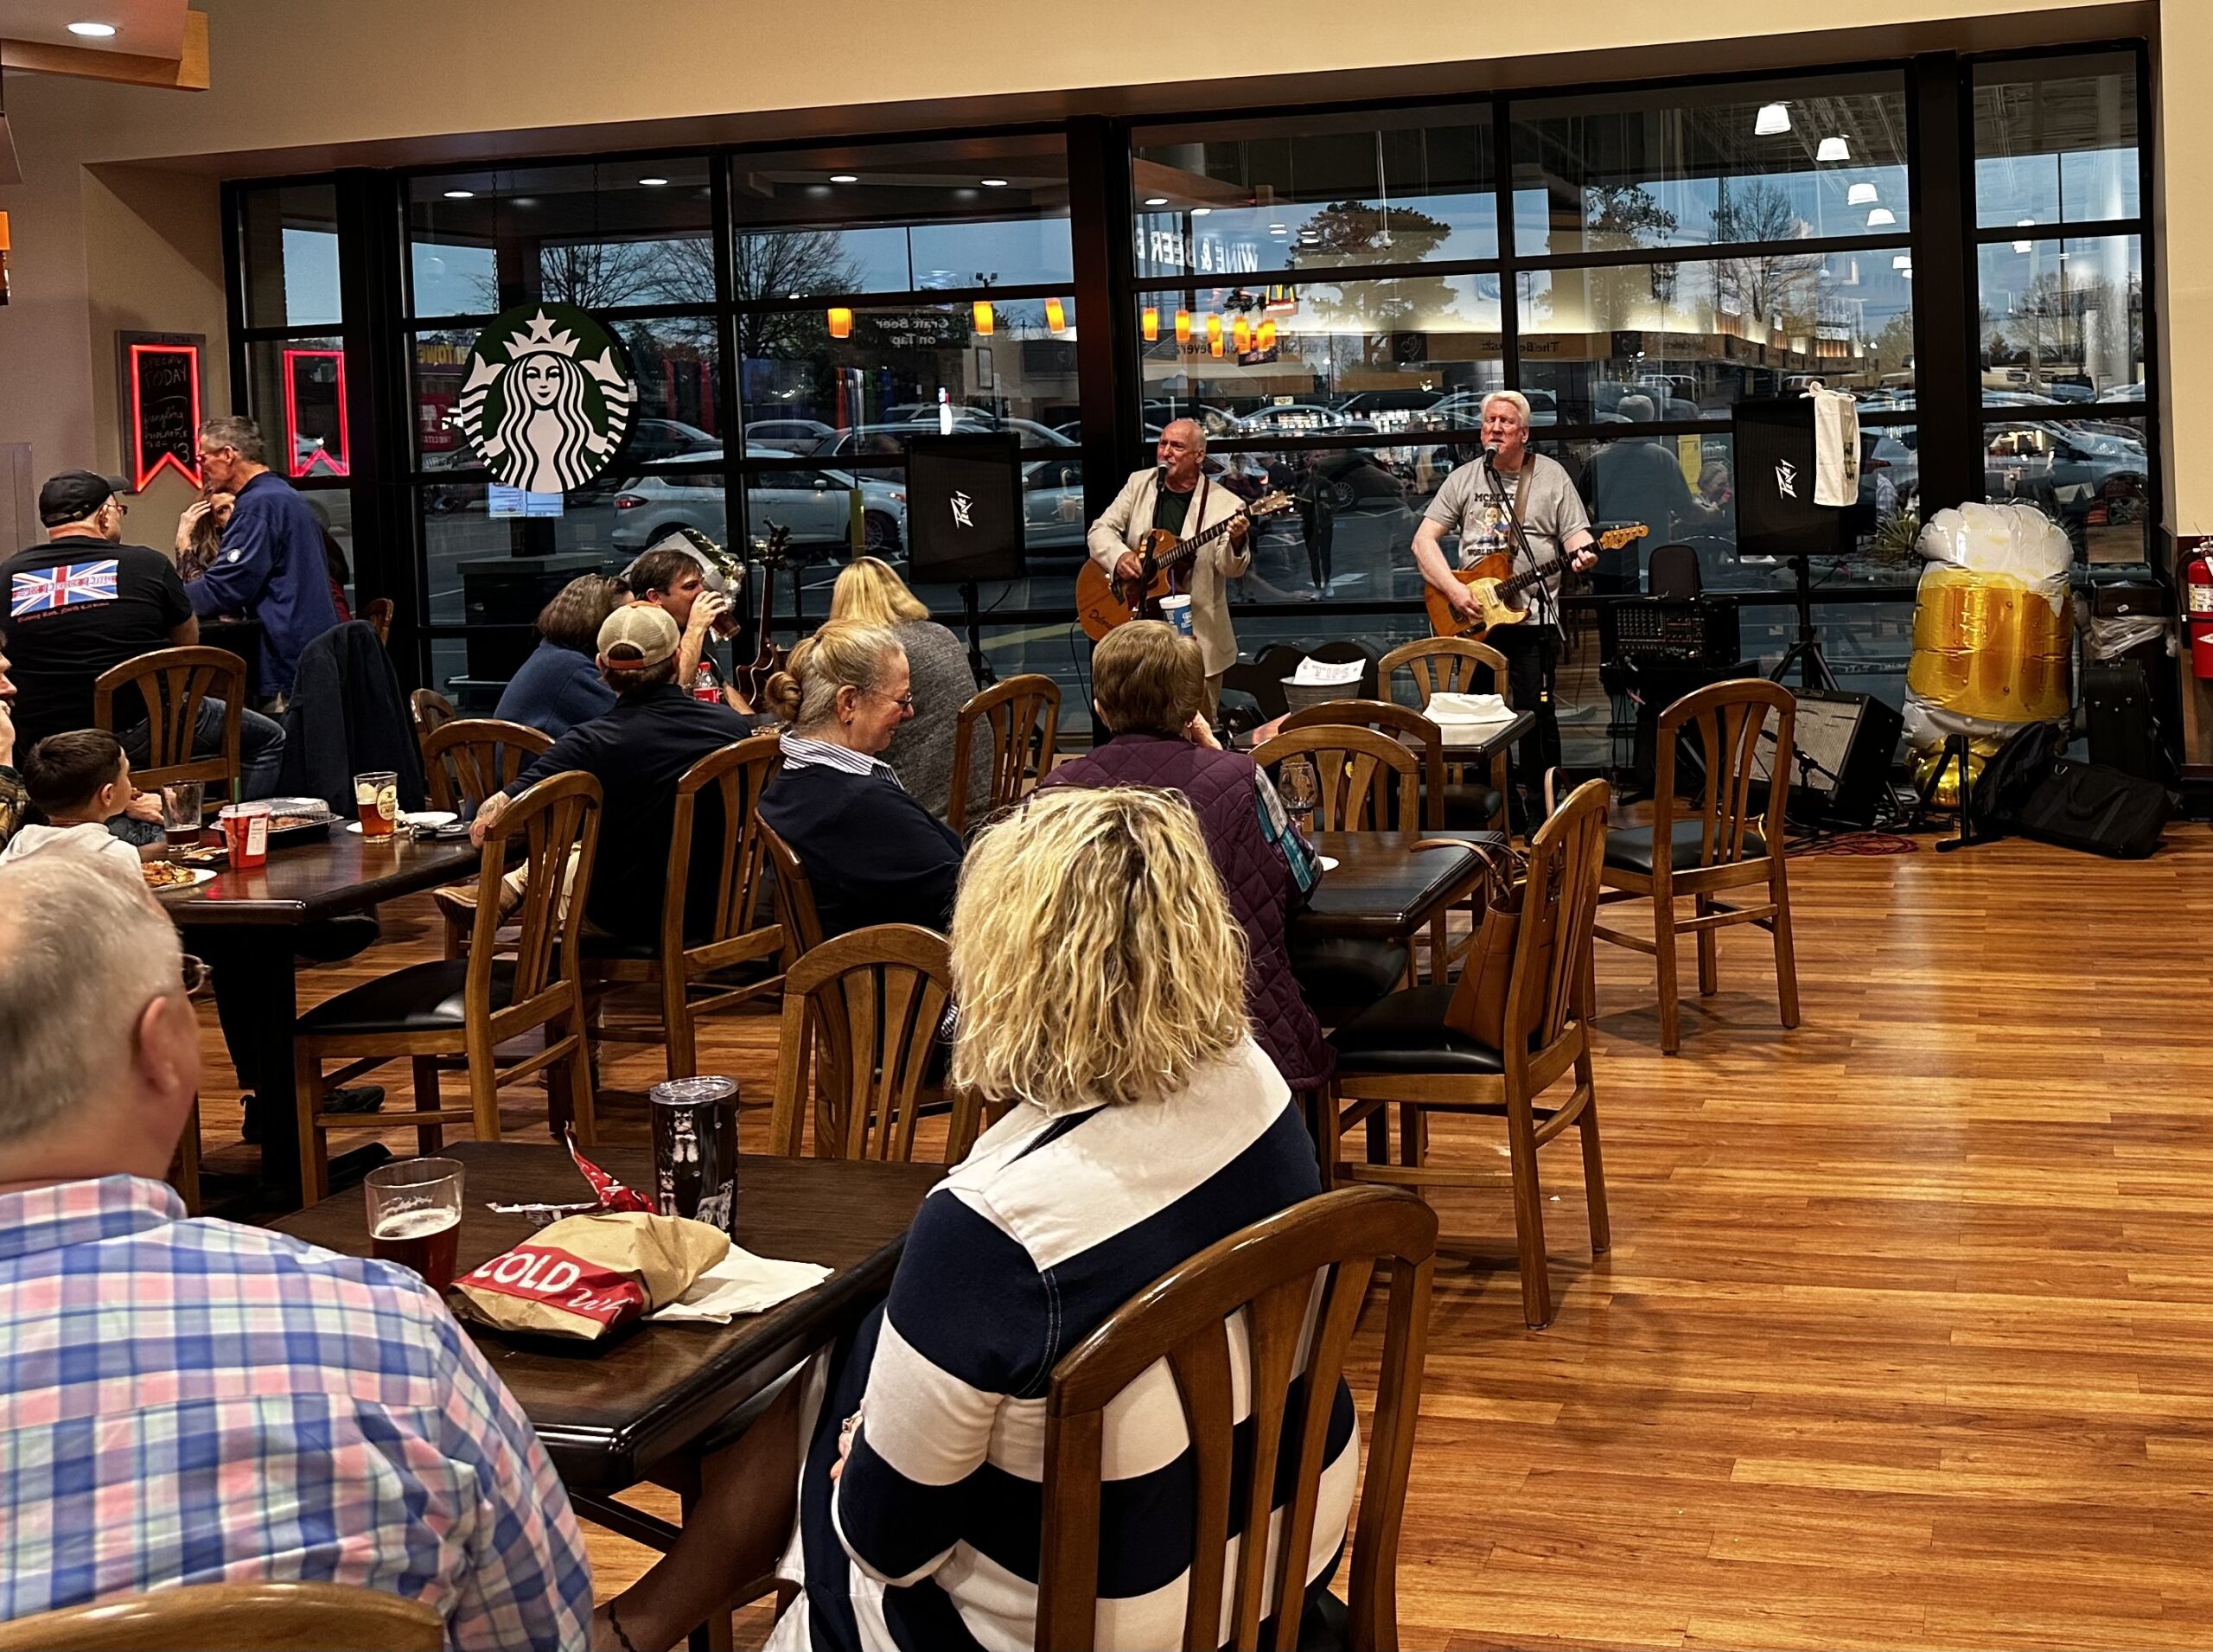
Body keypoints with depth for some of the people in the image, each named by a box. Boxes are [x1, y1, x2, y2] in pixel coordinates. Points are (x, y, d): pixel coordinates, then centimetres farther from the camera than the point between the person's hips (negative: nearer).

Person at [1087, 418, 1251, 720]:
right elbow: (1100, 530, 5)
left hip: (1197, 631, -3)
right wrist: (1119, 556, -15)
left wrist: (1236, 544, -34)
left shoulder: (1225, 504, -7)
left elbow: (1230, 569, -12)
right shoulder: (1139, 484, 6)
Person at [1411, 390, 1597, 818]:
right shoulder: (1463, 479, 8)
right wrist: (1454, 590, -8)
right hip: (1473, 619, 3)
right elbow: (1424, 540, 5)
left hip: (1533, 618, -2)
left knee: (1536, 711, -6)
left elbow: (1576, 533, 2)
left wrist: (1581, 554, -23)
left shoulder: (1551, 476, 4)